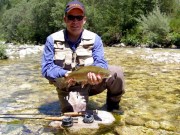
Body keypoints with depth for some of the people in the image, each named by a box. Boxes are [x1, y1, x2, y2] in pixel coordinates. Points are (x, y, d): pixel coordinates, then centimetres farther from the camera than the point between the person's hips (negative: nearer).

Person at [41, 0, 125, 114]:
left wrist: (96, 75, -39)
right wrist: (65, 74, -31)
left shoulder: (94, 39, -7)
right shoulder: (52, 40, -8)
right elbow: (46, 68, -10)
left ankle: (113, 104, 8)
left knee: (116, 72, -20)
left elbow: (100, 63, -15)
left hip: (91, 83, 1)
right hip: (68, 88, -1)